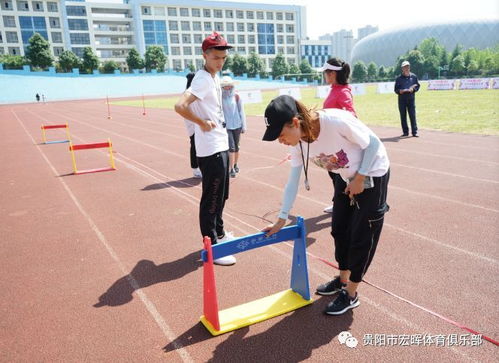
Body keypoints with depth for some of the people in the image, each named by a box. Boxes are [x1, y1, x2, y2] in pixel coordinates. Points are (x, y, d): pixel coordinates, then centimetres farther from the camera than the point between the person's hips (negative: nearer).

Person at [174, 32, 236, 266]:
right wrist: (203, 123, -19)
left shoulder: (214, 77, 12)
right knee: (211, 199, -2)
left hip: (221, 145, 10)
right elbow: (180, 106, -30)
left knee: (221, 196, 21)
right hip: (211, 150, -10)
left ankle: (219, 234, 37)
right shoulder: (203, 79, -17)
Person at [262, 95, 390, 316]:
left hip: (372, 174, -6)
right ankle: (343, 279, 35)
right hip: (346, 177, 6)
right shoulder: (299, 143, -16)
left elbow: (373, 144, -22)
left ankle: (350, 294, 15)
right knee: (339, 230, 12)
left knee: (361, 235, 0)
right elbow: (292, 182, -8)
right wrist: (281, 219, -7)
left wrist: (360, 179, -20)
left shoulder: (337, 121, -37)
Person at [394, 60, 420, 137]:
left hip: (411, 98, 0)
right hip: (402, 99, 0)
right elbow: (396, 89, 4)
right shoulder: (399, 78, 3)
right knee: (403, 116, 4)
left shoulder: (413, 76, 9)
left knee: (413, 115, -4)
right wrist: (400, 91, -17)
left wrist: (413, 89, -8)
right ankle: (405, 132, 13)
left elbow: (417, 86, 12)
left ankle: (414, 132, -1)